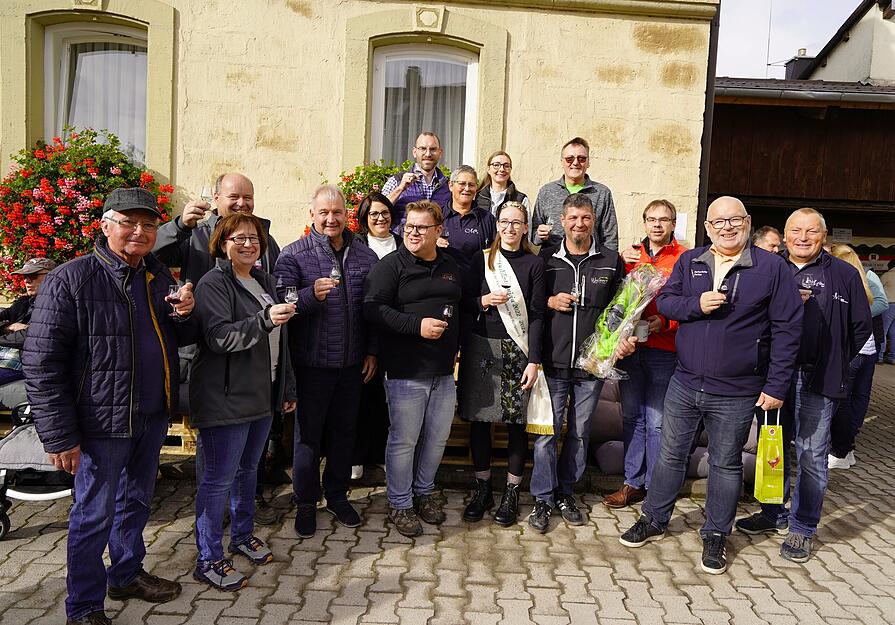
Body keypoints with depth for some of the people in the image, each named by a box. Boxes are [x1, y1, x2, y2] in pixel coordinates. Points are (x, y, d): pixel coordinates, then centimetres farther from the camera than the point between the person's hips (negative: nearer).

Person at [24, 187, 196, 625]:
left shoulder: (159, 276, 7)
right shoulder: (70, 280, -14)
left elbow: (178, 339, 18)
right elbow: (41, 364, -15)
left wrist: (185, 315, -6)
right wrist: (59, 435, -16)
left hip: (153, 415, 7)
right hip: (103, 422, -6)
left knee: (136, 501, 21)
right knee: (94, 515, 7)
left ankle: (126, 575, 42)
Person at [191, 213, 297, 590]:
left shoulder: (265, 282, 14)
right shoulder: (213, 284, -10)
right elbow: (219, 337, -23)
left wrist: (287, 387, 20)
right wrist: (265, 319, -35)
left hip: (262, 396, 8)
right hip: (225, 399, -8)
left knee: (248, 469, 19)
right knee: (218, 479, -1)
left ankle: (243, 535, 36)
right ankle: (209, 560, 11)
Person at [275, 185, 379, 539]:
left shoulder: (365, 256, 6)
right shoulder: (294, 254, -5)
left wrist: (372, 352, 6)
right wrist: (312, 294, -31)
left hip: (352, 363, 4)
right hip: (312, 362, -3)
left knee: (344, 431, 15)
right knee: (308, 433, 7)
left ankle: (337, 496, 32)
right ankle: (306, 503, 24)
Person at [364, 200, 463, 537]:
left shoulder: (450, 266, 13)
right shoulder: (391, 265, -6)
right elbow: (373, 308, -16)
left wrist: (455, 350, 16)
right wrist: (417, 325, -22)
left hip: (444, 371, 6)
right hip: (406, 371, -6)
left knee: (437, 437, 15)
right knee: (404, 440, 3)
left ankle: (423, 492, 35)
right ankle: (399, 503, 20)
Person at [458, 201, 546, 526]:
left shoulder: (534, 264, 3)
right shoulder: (481, 259, 7)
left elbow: (537, 314, -1)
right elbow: (464, 301, 10)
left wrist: (533, 360, -7)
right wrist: (483, 301, -12)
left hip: (518, 350, -1)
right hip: (481, 347, 2)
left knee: (517, 421, 2)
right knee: (479, 418, 5)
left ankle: (511, 492, 17)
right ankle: (482, 488, 21)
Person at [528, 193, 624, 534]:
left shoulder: (611, 261, 6)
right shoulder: (546, 258, 4)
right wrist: (549, 302, -10)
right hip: (553, 362, -1)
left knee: (579, 432, 12)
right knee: (547, 432, 0)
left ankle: (565, 492, 28)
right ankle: (543, 498, 14)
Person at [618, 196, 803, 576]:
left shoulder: (772, 267, -6)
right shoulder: (689, 262, 5)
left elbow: (787, 328, -6)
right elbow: (663, 301, 3)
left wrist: (776, 387, -9)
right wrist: (696, 304, -18)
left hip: (736, 393, -3)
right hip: (685, 384, 3)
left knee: (726, 464, 12)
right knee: (670, 455, 14)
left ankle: (716, 536, 28)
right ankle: (653, 520, 31)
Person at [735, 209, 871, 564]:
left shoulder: (844, 275, 3)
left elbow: (861, 327, 5)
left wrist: (834, 365, -1)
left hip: (818, 380, -2)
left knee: (811, 456, 2)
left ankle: (803, 528, 16)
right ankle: (774, 514, 30)